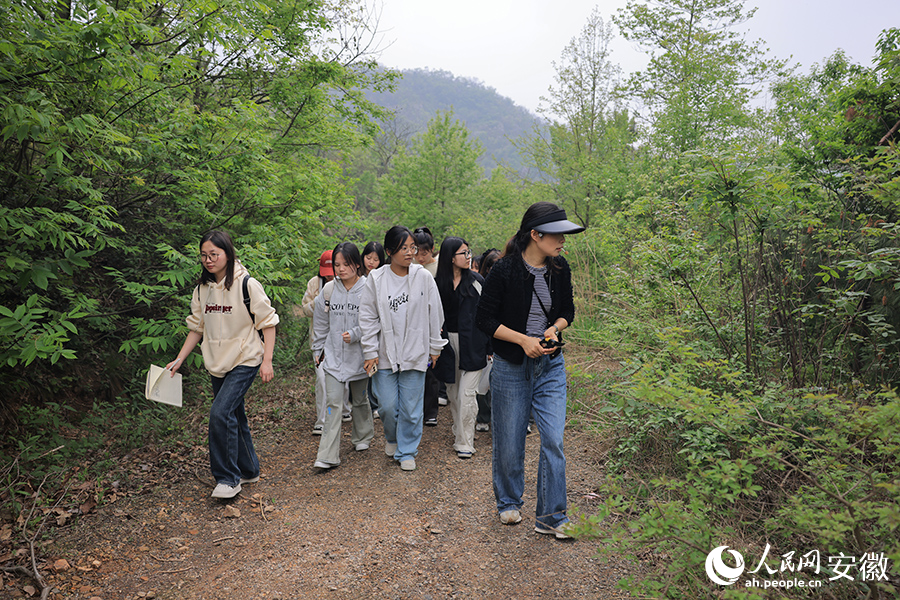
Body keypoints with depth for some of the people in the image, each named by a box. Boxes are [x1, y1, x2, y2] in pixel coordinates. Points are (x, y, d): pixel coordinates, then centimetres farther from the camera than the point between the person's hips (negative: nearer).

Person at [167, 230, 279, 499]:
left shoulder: (247, 284, -12)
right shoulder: (202, 289, 6)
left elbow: (268, 322, -9)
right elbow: (197, 327, 14)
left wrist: (267, 361, -14)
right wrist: (179, 360, 7)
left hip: (245, 360, -6)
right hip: (218, 363, 6)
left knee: (220, 412, -18)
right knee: (234, 416, 13)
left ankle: (228, 478, -4)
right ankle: (248, 471, 29)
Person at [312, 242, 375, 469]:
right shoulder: (328, 290, 1)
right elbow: (321, 324, 10)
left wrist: (354, 334, -23)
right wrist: (318, 350, 13)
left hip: (359, 355, -1)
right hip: (334, 356, 1)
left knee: (360, 400, 17)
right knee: (333, 403, -5)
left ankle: (362, 437, 41)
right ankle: (328, 455, -3)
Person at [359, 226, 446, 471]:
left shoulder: (424, 277, -3)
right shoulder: (376, 279, -3)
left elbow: (434, 314, 4)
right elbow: (367, 317, 1)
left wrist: (435, 347, 7)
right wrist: (370, 352, -2)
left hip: (415, 353, 0)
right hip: (385, 353, 0)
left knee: (411, 407, 4)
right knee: (388, 405, 5)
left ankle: (407, 451, 24)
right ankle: (392, 437, 36)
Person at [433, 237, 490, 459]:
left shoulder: (476, 281, -1)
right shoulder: (438, 284, 2)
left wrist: (491, 345, -2)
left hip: (472, 343, -2)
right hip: (448, 341, 2)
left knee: (467, 393, -5)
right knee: (453, 393, 13)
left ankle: (465, 442, 4)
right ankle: (459, 431, 33)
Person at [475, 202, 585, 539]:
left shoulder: (560, 269, 1)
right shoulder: (504, 271, -14)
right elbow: (484, 319, -10)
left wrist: (555, 328, -7)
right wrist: (523, 339, -18)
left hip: (551, 366, 4)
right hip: (511, 367, -3)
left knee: (554, 441, -2)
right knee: (509, 442, 9)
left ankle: (551, 517, 13)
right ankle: (509, 503, 34)